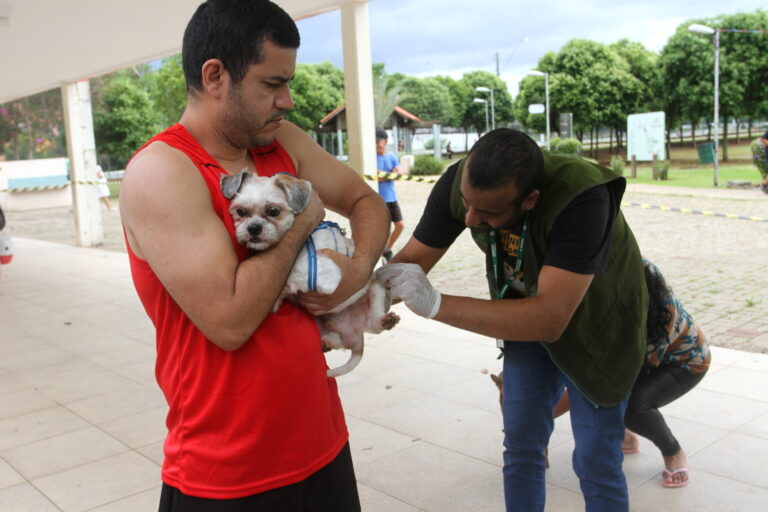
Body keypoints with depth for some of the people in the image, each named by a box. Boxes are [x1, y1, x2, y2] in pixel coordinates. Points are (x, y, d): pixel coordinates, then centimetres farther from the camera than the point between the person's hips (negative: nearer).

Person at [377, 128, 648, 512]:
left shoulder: (582, 199, -40)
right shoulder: (459, 183, -25)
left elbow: (550, 317, -45)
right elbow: (410, 260, -16)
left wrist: (436, 304, -50)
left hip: (595, 324, -4)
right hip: (527, 315, 4)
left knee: (595, 461, -1)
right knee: (521, 444, 10)